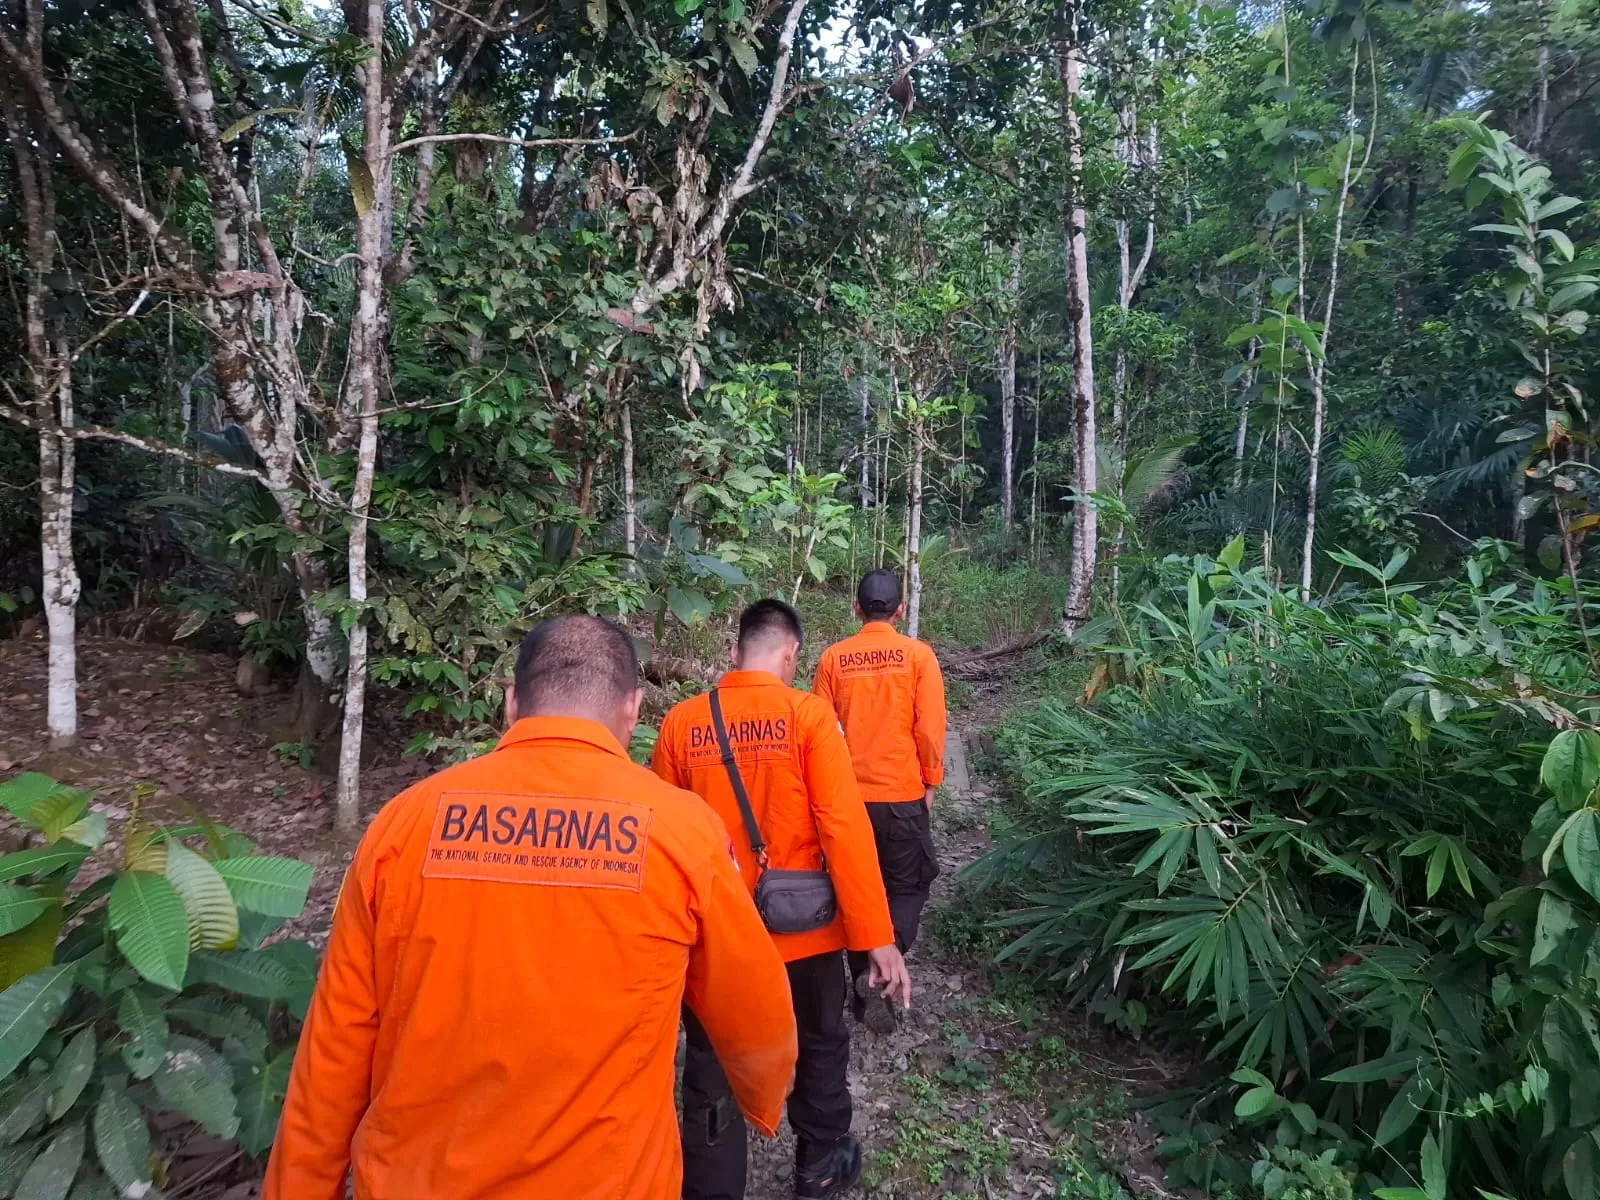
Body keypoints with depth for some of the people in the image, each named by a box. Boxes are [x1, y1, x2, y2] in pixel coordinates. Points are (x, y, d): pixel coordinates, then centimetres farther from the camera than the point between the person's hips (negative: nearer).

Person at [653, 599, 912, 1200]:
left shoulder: (681, 722, -7)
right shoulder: (808, 714, -14)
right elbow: (845, 828, -18)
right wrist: (877, 936, -12)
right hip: (803, 928, -1)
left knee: (713, 1072, 17)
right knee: (822, 1044, 25)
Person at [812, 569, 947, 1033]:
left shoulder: (832, 658, -2)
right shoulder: (918, 654, -7)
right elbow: (929, 727, -9)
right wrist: (931, 782, 4)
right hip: (903, 792, -2)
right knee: (908, 886, 12)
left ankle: (862, 986, 22)